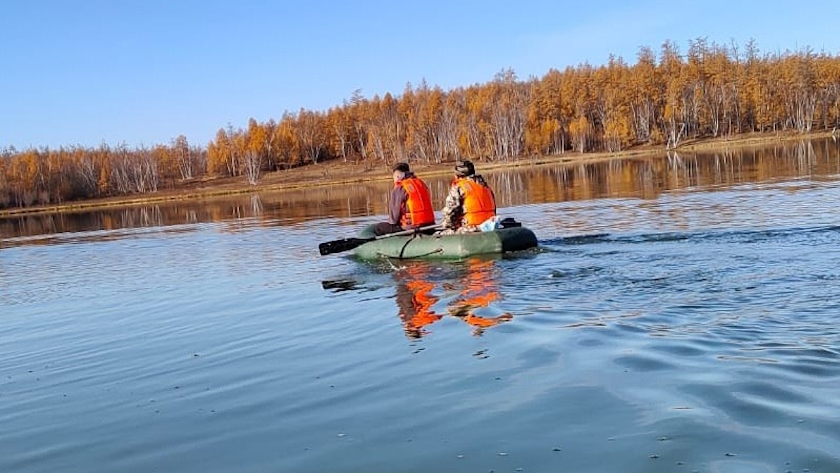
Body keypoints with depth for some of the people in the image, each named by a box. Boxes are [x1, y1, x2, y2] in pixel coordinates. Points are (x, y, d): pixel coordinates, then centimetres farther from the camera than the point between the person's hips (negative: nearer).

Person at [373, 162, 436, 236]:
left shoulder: (399, 188, -8)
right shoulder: (421, 183, 14)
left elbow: (394, 211, -6)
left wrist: (391, 222, 14)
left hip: (411, 227, -8)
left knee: (378, 228, 1)